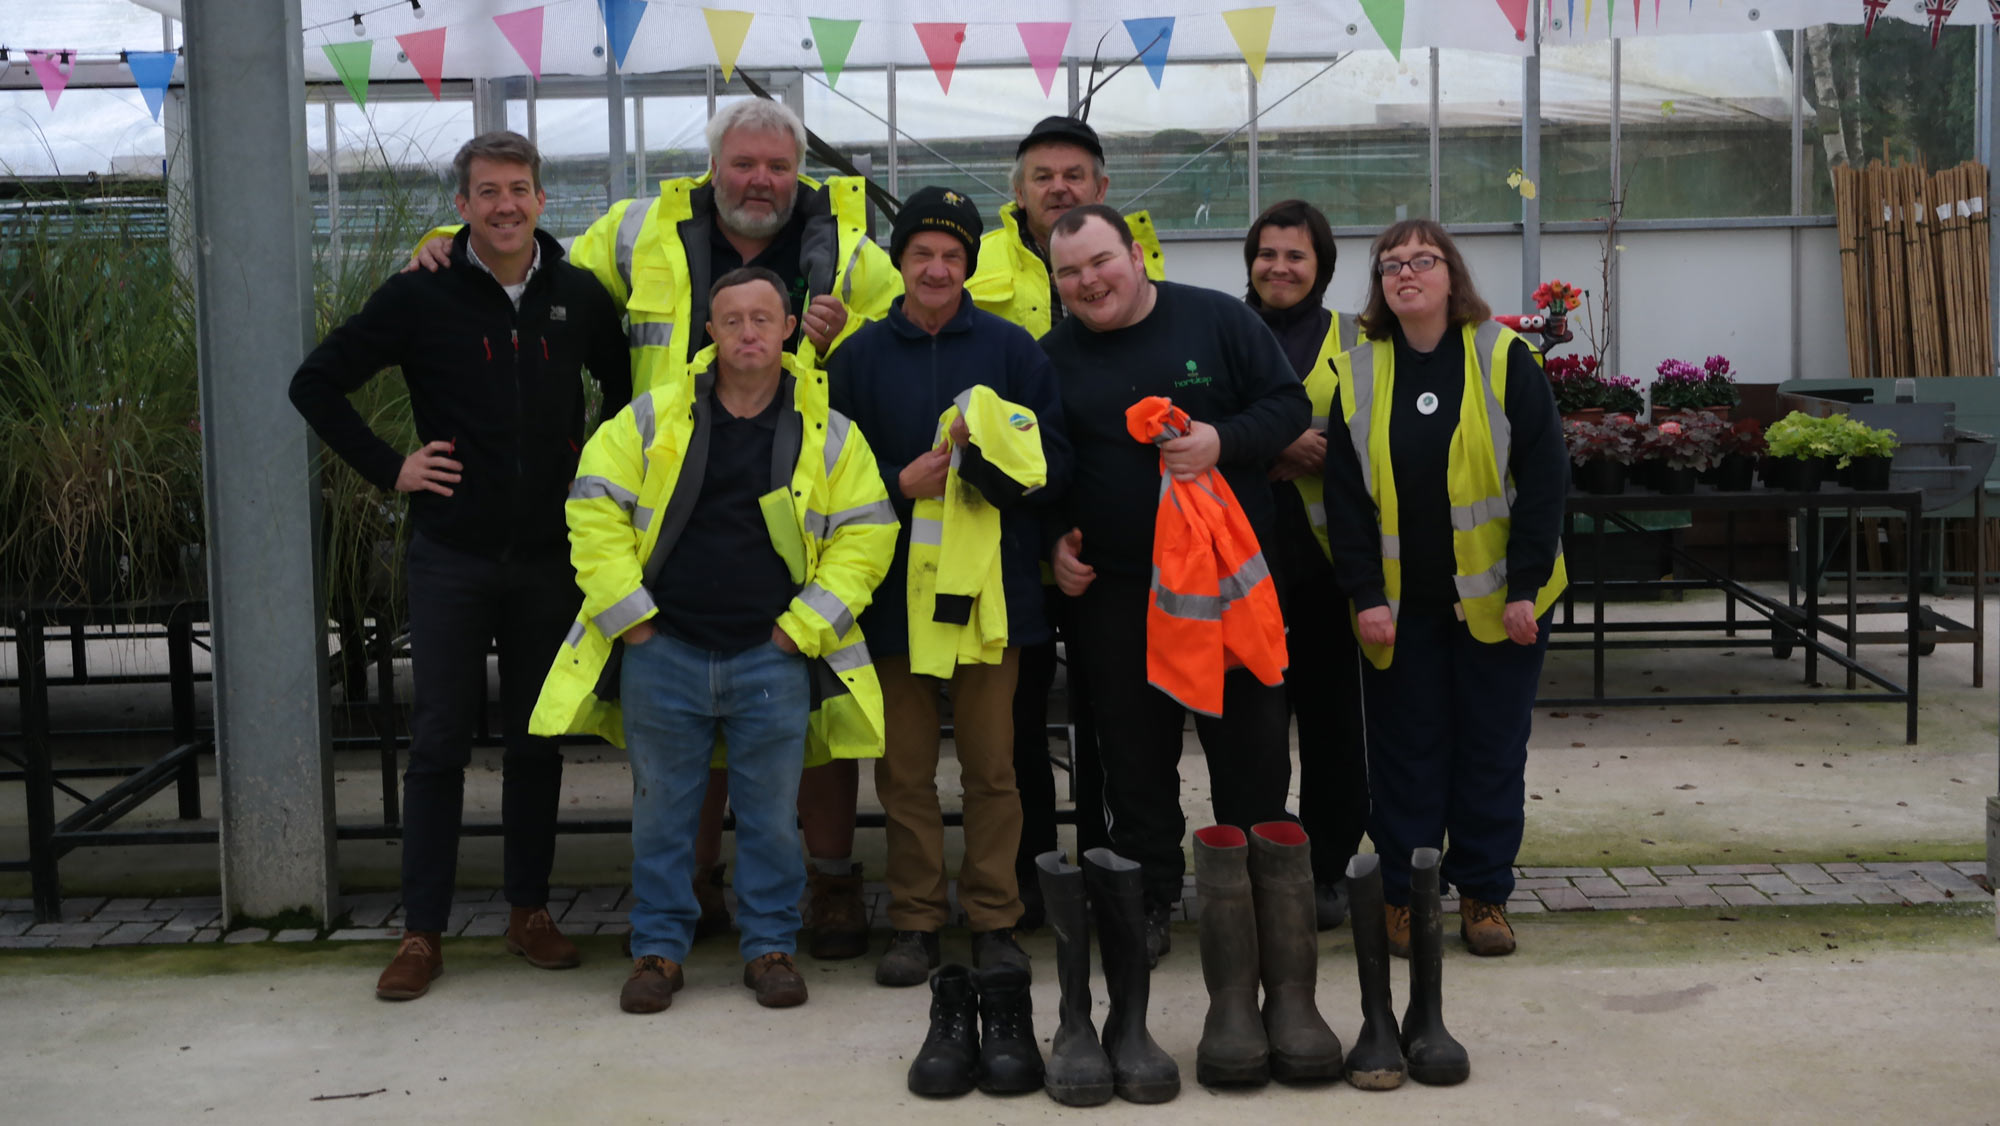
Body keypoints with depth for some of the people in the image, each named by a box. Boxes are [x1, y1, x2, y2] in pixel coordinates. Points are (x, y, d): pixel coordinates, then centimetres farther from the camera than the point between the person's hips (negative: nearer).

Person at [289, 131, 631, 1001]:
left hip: (551, 557, 2)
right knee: (439, 742, 2)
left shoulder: (578, 296, 4)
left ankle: (529, 911, 22)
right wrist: (388, 468, -4)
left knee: (538, 740, 10)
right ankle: (422, 931, 10)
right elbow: (315, 383, 2)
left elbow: (629, 389, 20)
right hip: (452, 557, -2)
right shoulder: (421, 296, -4)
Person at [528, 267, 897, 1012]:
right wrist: (630, 616, -3)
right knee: (662, 810, 8)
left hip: (773, 659, 0)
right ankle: (659, 947, 22)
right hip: (663, 652, 0)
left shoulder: (828, 433, 2)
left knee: (771, 812, 7)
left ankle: (771, 945, 22)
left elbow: (866, 534, 3)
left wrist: (804, 625, -4)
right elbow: (595, 510, 2)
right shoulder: (653, 419, 1)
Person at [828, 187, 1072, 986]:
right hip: (894, 588, 1)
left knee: (991, 764, 3)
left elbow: (1051, 469, 1)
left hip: (993, 585, -1)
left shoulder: (1012, 349, 5)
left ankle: (994, 920, 14)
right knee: (904, 768, 5)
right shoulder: (859, 358, 7)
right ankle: (915, 921, 15)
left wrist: (987, 457, -16)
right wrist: (901, 484, -11)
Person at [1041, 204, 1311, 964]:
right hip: (1112, 587, 1)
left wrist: (1225, 441, -16)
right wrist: (1053, 542, 1)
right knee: (1133, 751, 6)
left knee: (1251, 741, 4)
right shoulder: (1052, 357, 7)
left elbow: (1288, 405, 1)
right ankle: (1148, 900, 19)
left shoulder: (1217, 320, 1)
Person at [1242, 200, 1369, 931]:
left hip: (1329, 551, 0)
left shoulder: (1353, 341, 9)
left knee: (1332, 714, 3)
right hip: (1244, 554, 0)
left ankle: (1329, 869, 15)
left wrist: (1311, 453, -13)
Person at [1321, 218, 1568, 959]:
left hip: (1495, 597, -1)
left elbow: (1543, 477, -6)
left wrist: (1526, 587, -11)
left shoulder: (1504, 358, -4)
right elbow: (1345, 496, 0)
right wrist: (1365, 596, -8)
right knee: (1405, 748, 6)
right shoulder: (1359, 373, 2)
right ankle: (1401, 893, 16)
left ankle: (1484, 893, 17)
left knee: (1492, 748, 6)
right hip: (1399, 604, 2)